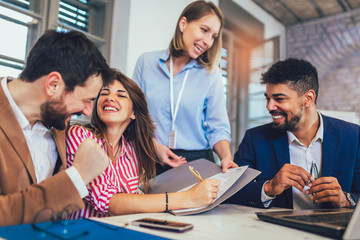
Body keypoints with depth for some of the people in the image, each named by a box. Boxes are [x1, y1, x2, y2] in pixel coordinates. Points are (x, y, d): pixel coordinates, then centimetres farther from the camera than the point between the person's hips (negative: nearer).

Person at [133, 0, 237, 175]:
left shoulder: (211, 74, 2)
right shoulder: (146, 62, 4)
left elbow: (218, 128, 1)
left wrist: (226, 158, -17)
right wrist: (154, 145, -9)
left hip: (197, 161, 0)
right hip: (153, 162, 1)